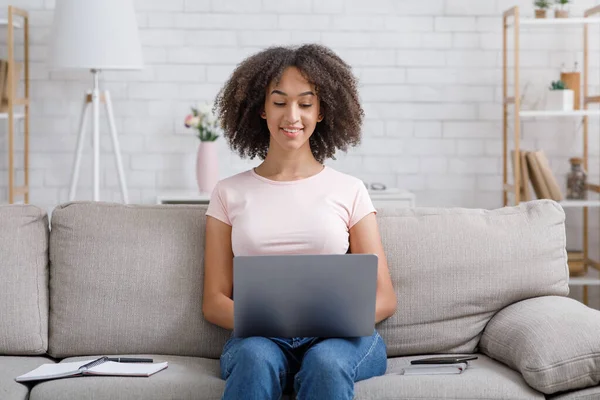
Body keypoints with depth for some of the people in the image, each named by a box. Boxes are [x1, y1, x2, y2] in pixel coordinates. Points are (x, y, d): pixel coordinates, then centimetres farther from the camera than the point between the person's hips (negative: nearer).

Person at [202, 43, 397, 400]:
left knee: (325, 363, -37)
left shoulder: (350, 191, 13)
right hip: (259, 339, 0)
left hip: (340, 337, 0)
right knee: (256, 359, -37)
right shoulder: (230, 193, 15)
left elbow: (384, 298, 11)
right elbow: (214, 301, 12)